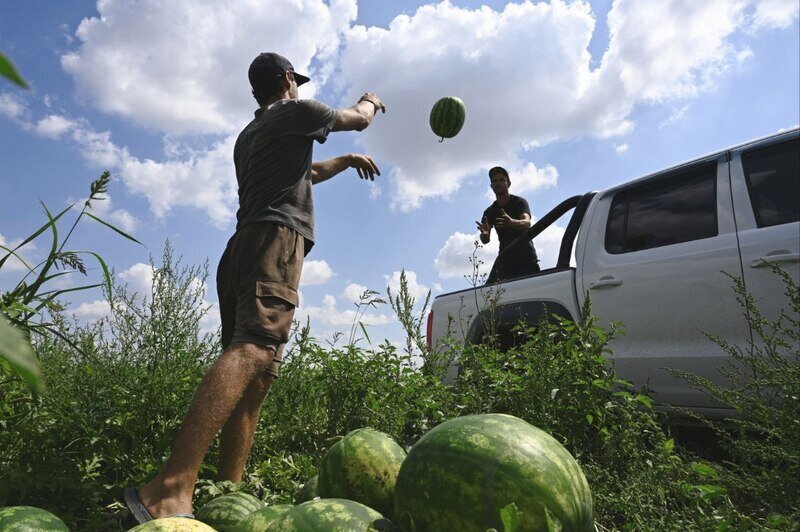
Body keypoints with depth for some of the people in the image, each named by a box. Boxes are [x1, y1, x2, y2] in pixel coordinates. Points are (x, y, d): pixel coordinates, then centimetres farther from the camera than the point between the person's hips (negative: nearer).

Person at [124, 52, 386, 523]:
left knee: (257, 376, 1)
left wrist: (347, 161, 54)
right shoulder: (295, 111, 12)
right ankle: (170, 489, -36)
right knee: (253, 351, -26)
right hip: (277, 238, -8)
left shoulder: (248, 136, 33)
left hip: (242, 249, 9)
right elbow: (358, 120, 25)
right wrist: (370, 101, 47)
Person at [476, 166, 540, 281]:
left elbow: (527, 223, -20)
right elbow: (485, 240, -5)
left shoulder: (519, 202, 0)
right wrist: (484, 233, -30)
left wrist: (511, 222, -42)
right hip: (506, 263, 2)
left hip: (527, 260, -2)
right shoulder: (489, 212, 9)